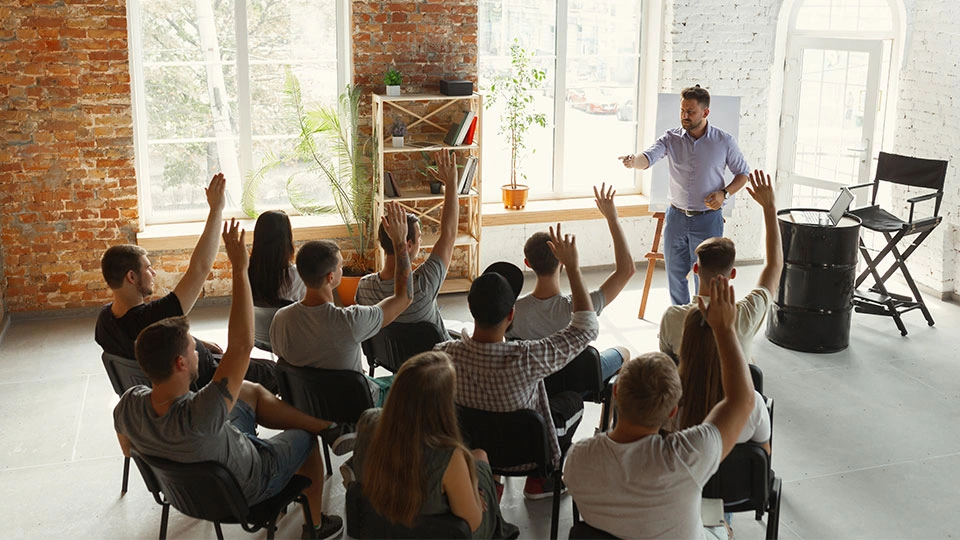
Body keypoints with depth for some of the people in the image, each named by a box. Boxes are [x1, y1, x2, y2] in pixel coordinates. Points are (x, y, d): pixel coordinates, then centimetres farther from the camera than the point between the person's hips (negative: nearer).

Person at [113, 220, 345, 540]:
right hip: (246, 486, -6)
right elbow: (242, 346, -46)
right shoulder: (199, 416, -48)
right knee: (305, 436, 21)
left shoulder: (128, 405, -28)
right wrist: (239, 269, -45)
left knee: (252, 391, 16)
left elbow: (130, 450, -6)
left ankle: (327, 423, 32)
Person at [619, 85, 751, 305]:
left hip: (708, 219, -2)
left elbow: (743, 173, 6)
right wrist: (634, 161, -45)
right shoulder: (671, 138, -3)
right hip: (676, 217, 3)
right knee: (675, 276, 13)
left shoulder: (724, 141, -6)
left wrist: (725, 193, -12)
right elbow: (649, 157, -21)